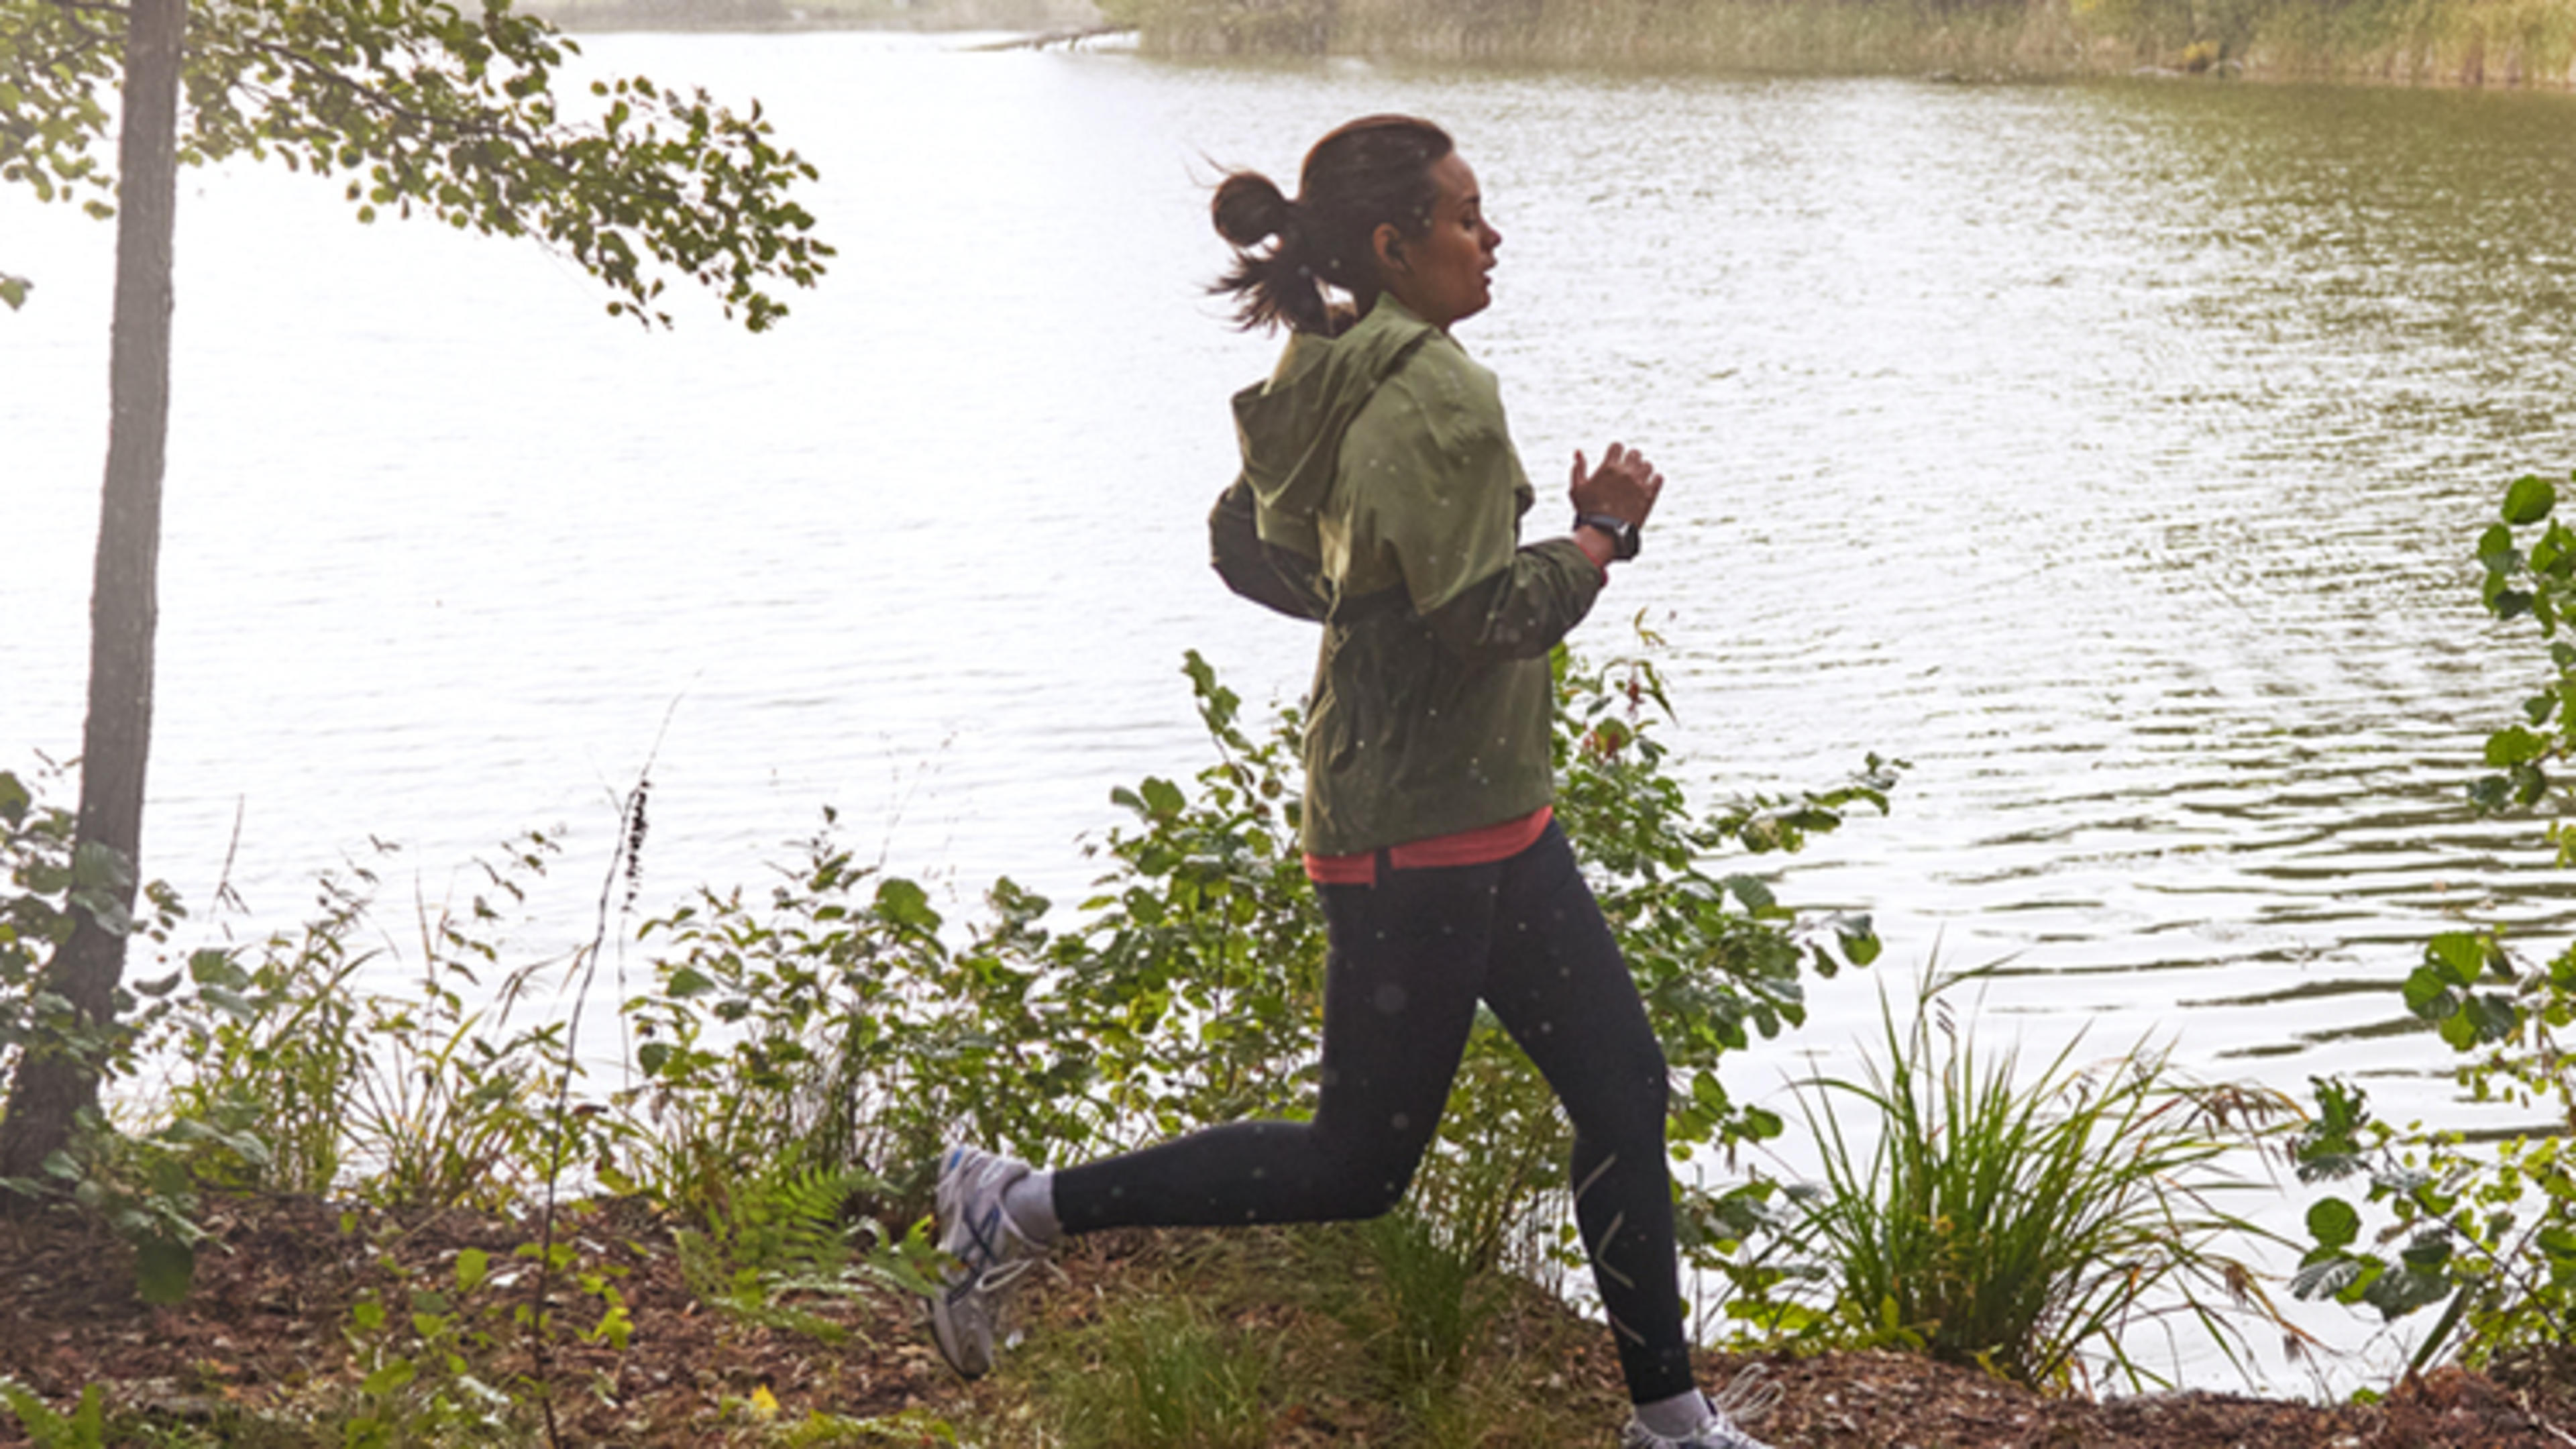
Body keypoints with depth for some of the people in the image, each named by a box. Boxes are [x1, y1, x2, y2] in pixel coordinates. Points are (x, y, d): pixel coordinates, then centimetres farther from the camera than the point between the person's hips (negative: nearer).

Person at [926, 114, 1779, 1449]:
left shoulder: (1333, 380, 8)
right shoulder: (1437, 397, -21)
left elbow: (1245, 549, 17)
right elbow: (1486, 618, -25)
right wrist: (1602, 532, -12)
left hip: (1484, 808, 10)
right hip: (1427, 832, -10)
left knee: (1623, 1093, 12)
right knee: (1360, 1162, 2)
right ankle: (1023, 1212, 9)